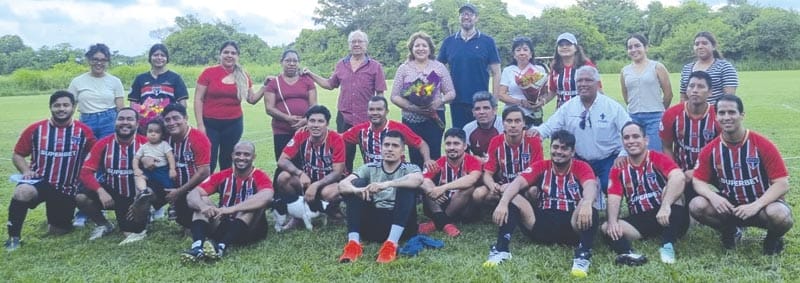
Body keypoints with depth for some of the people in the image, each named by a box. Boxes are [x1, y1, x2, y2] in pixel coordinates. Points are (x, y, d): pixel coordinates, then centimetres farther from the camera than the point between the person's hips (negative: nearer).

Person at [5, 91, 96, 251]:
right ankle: (13, 237, -20)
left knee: (58, 231, 9)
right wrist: (26, 171, -14)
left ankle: (57, 221, 48)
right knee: (22, 191, -37)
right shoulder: (35, 129, -3)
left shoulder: (84, 131, -4)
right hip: (39, 181, -1)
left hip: (66, 188, 1)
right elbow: (17, 155, 4)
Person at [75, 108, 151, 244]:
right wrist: (100, 191, -25)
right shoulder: (103, 144, -6)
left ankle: (138, 228, -1)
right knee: (81, 197, -18)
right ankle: (104, 225, 12)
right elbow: (86, 172, -8)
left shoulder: (145, 143, -12)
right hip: (112, 193, 3)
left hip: (136, 196, -3)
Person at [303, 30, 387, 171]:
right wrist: (310, 74, 11)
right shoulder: (341, 65, 10)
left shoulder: (375, 66, 0)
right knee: (345, 155, 9)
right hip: (344, 117, 3)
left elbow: (380, 94, -2)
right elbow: (330, 85, 18)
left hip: (367, 118, -3)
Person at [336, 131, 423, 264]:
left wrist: (386, 184, -33)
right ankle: (353, 243, -29)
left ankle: (391, 243, -37)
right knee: (357, 183, -13)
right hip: (372, 224, 2)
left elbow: (418, 180, -20)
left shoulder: (409, 168, 7)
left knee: (407, 187, -22)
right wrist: (357, 190, -27)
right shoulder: (369, 168, 13)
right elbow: (342, 185, -4)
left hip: (401, 225, -2)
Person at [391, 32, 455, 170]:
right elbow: (395, 96, 1)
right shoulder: (404, 69, 5)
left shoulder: (439, 67, 6)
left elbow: (451, 93, 6)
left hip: (434, 119, 0)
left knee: (433, 158, -4)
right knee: (415, 158, 3)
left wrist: (440, 101, -16)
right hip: (411, 120, 1)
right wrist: (412, 107, -15)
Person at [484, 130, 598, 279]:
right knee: (512, 199, -17)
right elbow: (518, 182, -9)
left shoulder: (581, 167, 3)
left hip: (572, 227, -2)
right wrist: (503, 203, -30)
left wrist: (586, 204, -46)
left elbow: (591, 186, -20)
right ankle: (501, 249, -23)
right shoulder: (540, 166, 8)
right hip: (541, 225, 2)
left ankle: (583, 255, -34)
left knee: (588, 210, -31)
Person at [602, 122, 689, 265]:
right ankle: (626, 253, -52)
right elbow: (614, 198, -4)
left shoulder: (658, 159, -7)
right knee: (607, 227, -20)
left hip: (667, 218, -3)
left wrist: (665, 206, -43)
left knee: (669, 188, -29)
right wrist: (612, 222, -26)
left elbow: (679, 177, -27)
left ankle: (667, 245, -35)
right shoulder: (618, 169, 5)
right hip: (638, 220, 3)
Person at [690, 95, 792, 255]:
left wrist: (755, 206, -30)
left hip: (761, 205, -2)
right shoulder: (710, 150, -8)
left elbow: (782, 184, -16)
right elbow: (698, 181, -3)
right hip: (728, 206, 2)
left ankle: (774, 238, 3)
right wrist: (713, 197, -25)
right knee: (697, 206, -25)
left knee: (779, 215, -36)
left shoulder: (763, 145, -15)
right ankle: (728, 231, 8)